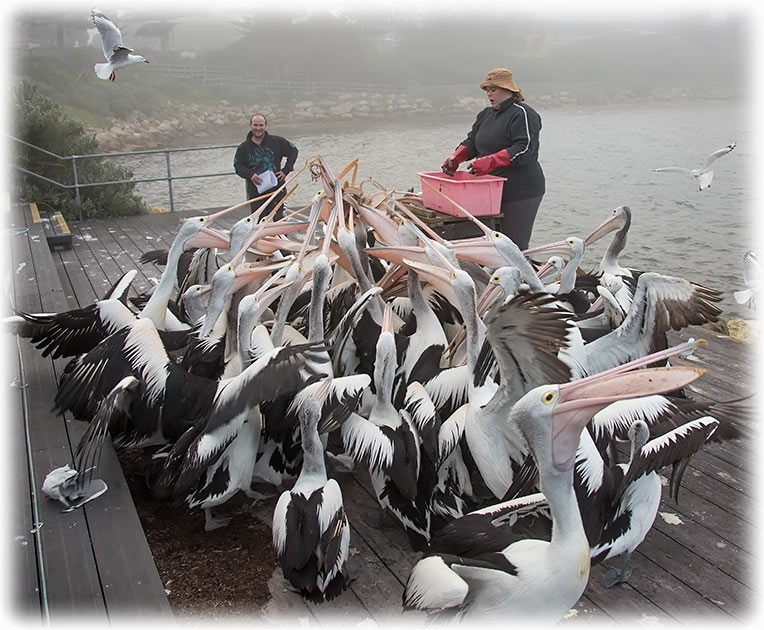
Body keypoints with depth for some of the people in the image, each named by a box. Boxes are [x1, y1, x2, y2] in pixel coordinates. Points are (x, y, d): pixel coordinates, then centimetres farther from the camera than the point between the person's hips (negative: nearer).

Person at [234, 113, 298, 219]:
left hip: (276, 190, -1)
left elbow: (293, 151, 11)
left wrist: (286, 170, 0)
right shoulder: (243, 148, 6)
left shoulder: (277, 142, 3)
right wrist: (250, 175, -16)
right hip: (255, 193, 1)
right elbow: (238, 166, 4)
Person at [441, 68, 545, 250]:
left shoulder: (522, 114, -9)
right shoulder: (486, 115, 18)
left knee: (514, 245, -10)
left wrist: (491, 161, -30)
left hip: (521, 192, -8)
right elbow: (472, 141, 18)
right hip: (493, 191, 8)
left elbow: (525, 149, -20)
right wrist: (456, 157, -3)